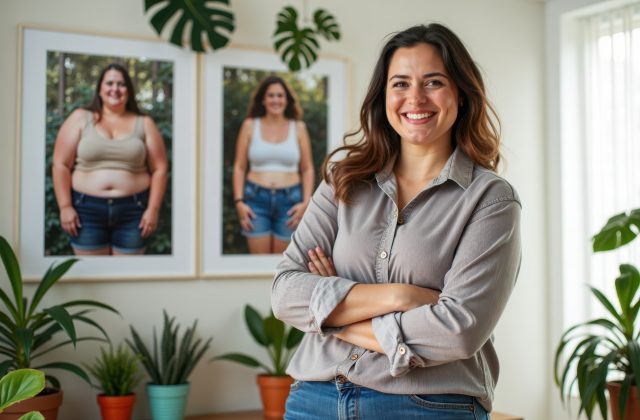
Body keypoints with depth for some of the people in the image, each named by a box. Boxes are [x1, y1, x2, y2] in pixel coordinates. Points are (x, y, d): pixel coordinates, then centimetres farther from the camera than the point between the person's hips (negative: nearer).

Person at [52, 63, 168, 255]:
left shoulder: (144, 123, 6)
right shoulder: (80, 118, 4)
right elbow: (61, 164, 1)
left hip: (132, 210, 1)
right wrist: (65, 206, -6)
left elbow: (159, 169, 4)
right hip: (87, 208, 0)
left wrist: (153, 209, -4)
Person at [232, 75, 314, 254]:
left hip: (289, 200, 0)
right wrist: (239, 202, -3)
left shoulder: (298, 127, 8)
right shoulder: (250, 125, 7)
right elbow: (239, 167, 7)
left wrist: (305, 202, -3)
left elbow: (307, 169, 8)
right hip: (256, 199, 0)